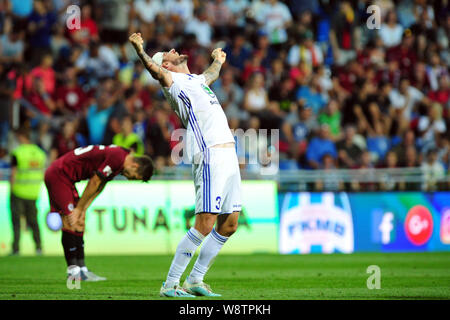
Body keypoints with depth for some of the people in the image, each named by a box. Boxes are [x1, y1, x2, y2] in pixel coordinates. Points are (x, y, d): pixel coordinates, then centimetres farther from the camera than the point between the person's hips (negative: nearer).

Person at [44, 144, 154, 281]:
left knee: (79, 224, 7)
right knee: (70, 223, -12)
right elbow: (94, 183, -17)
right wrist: (79, 209, -7)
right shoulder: (116, 158, -23)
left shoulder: (121, 156, 8)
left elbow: (99, 187, 11)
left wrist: (83, 210, 5)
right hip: (58, 175, -10)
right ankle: (73, 270, -9)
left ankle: (81, 269, 7)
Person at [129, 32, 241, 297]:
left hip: (229, 154, 9)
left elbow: (212, 74, 49)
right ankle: (170, 284, -9)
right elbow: (155, 70, -18)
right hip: (210, 155, -9)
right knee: (204, 226, -13)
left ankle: (195, 280, 19)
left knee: (228, 225, 9)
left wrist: (218, 60, 68)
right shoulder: (172, 81, 2)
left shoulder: (197, 80, 26)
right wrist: (140, 50, -35)